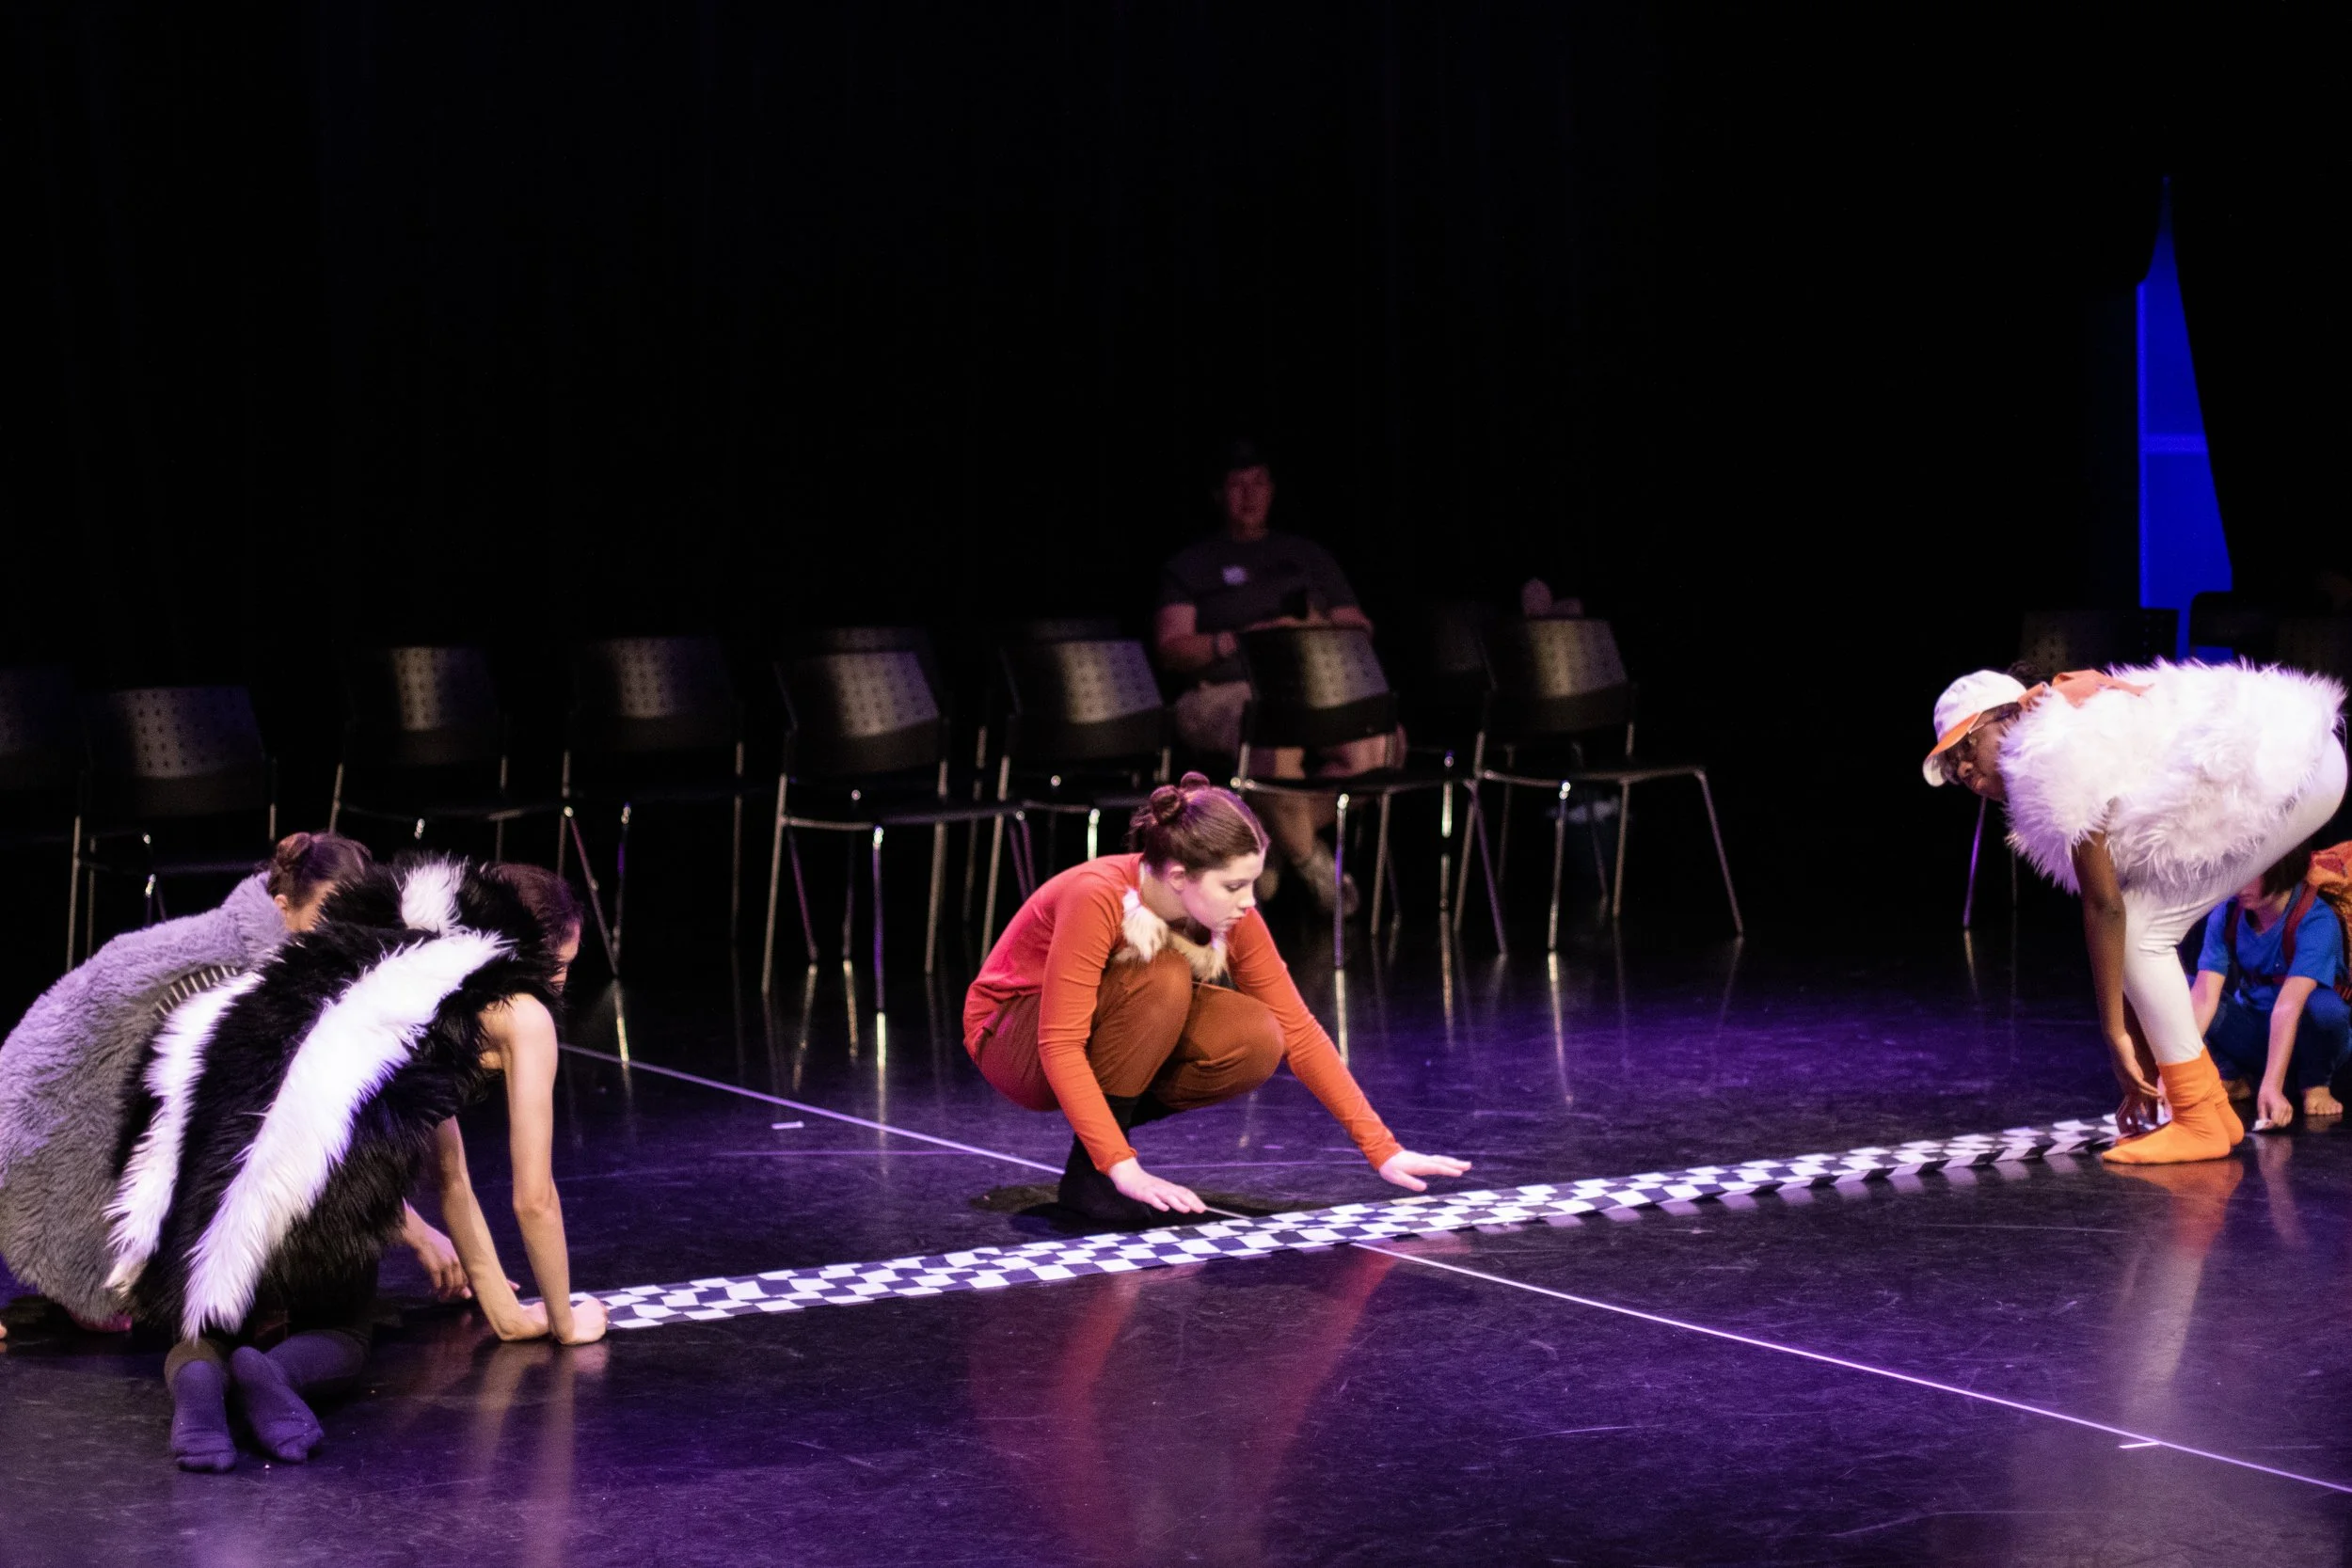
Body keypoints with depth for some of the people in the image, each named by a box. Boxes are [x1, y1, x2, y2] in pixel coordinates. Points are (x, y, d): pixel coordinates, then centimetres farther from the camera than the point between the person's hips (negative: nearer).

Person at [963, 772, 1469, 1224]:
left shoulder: (1232, 918, -15)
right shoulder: (1097, 897, -33)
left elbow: (1298, 1032, -9)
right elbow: (1060, 1047, -35)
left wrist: (1382, 1150, -13)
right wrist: (1123, 1168, -41)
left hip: (1112, 1043, 6)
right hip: (1014, 1045, -6)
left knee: (1257, 1042, -22)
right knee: (1162, 978, -34)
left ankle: (1107, 1120, 0)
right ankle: (1089, 1168, -21)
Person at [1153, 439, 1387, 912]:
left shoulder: (1307, 556, 26)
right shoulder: (1189, 566, 14)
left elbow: (1356, 627, 19)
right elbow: (1171, 649, 1)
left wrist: (1323, 631, -5)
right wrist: (1242, 640, -14)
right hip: (1223, 694, -4)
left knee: (1379, 739, -29)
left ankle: (1273, 842, -10)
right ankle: (1307, 857, -16)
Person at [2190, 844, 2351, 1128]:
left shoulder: (2317, 922, -24)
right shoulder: (2227, 915, -12)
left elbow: (2289, 1006, -37)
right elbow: (2203, 997, -22)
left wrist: (2271, 1086, -46)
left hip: (2302, 1039, -4)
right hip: (2254, 1035, 4)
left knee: (2322, 1005, -37)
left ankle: (2315, 1085, -7)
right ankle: (2233, 1079, 1)